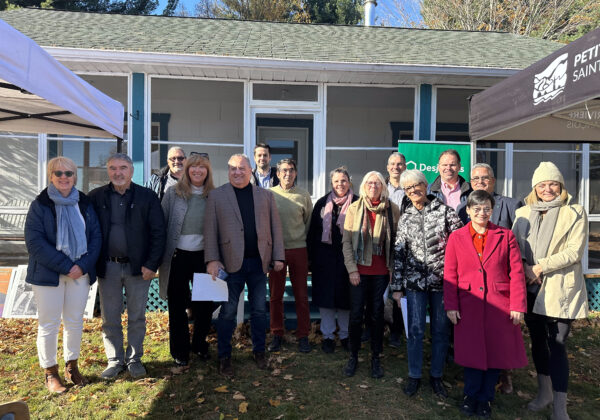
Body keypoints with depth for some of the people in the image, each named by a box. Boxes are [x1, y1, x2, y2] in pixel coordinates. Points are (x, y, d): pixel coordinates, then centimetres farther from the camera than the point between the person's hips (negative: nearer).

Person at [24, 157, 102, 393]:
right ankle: (50, 373, 20)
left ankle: (71, 366, 28)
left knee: (75, 321, 11)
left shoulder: (84, 203, 6)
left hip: (81, 273, 3)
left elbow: (96, 236, 3)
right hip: (48, 274, -3)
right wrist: (65, 266, -16)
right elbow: (35, 242, -11)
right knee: (49, 324, 4)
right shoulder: (40, 205, -4)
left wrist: (83, 265, -11)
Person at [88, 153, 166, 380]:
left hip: (138, 266, -1)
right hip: (107, 267, 1)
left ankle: (134, 359, 25)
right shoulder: (96, 197, 3)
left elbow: (158, 232, -4)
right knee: (110, 318, 10)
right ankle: (115, 360, 26)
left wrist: (151, 264, -10)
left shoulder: (147, 196, -2)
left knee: (137, 317, 9)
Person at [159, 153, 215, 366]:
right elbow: (162, 224, 1)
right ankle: (180, 351, 27)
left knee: (205, 304, 9)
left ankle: (199, 344, 32)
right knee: (177, 305, 10)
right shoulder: (173, 193, 0)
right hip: (178, 255, -1)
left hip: (203, 256, 1)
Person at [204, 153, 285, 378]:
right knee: (228, 311, 6)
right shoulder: (216, 195, 2)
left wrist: (278, 256, 2)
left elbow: (275, 227, 7)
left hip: (259, 261, 2)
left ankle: (259, 351, 30)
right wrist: (212, 260, -9)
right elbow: (210, 229, -2)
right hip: (231, 262, -2)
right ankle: (224, 357, 22)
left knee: (259, 310, 12)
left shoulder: (266, 195, 9)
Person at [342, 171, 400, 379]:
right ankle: (353, 356, 21)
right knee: (356, 314, 4)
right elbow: (346, 241, 0)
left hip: (381, 271, 0)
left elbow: (397, 240, 2)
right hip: (359, 270, 0)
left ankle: (375, 357, 23)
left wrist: (394, 268, -2)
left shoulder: (392, 210, 0)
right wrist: (351, 268, -5)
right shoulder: (354, 209, 0)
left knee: (377, 313, 8)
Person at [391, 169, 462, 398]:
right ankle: (414, 376, 20)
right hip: (415, 281, 1)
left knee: (441, 329, 8)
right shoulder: (405, 218, 8)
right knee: (415, 329, 3)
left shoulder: (444, 211, 0)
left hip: (441, 279, -1)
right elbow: (398, 253, 8)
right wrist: (397, 287, 6)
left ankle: (436, 375, 26)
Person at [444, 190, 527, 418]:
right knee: (471, 351, 7)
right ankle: (471, 395, 29)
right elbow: (450, 274, 2)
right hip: (469, 305, 0)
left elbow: (516, 272, -1)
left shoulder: (506, 236, 2)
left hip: (499, 305, 0)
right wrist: (451, 305, -4)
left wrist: (518, 305, -6)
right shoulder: (456, 237, 3)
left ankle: (485, 398, 29)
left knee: (496, 352, 9)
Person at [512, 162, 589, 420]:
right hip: (530, 288, 4)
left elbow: (574, 251, -11)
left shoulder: (575, 213, -3)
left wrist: (540, 267, -16)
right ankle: (544, 392, 34)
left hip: (560, 289, -4)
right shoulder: (523, 213, 7)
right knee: (538, 341, 15)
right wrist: (525, 267, -13)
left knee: (557, 345, -4)